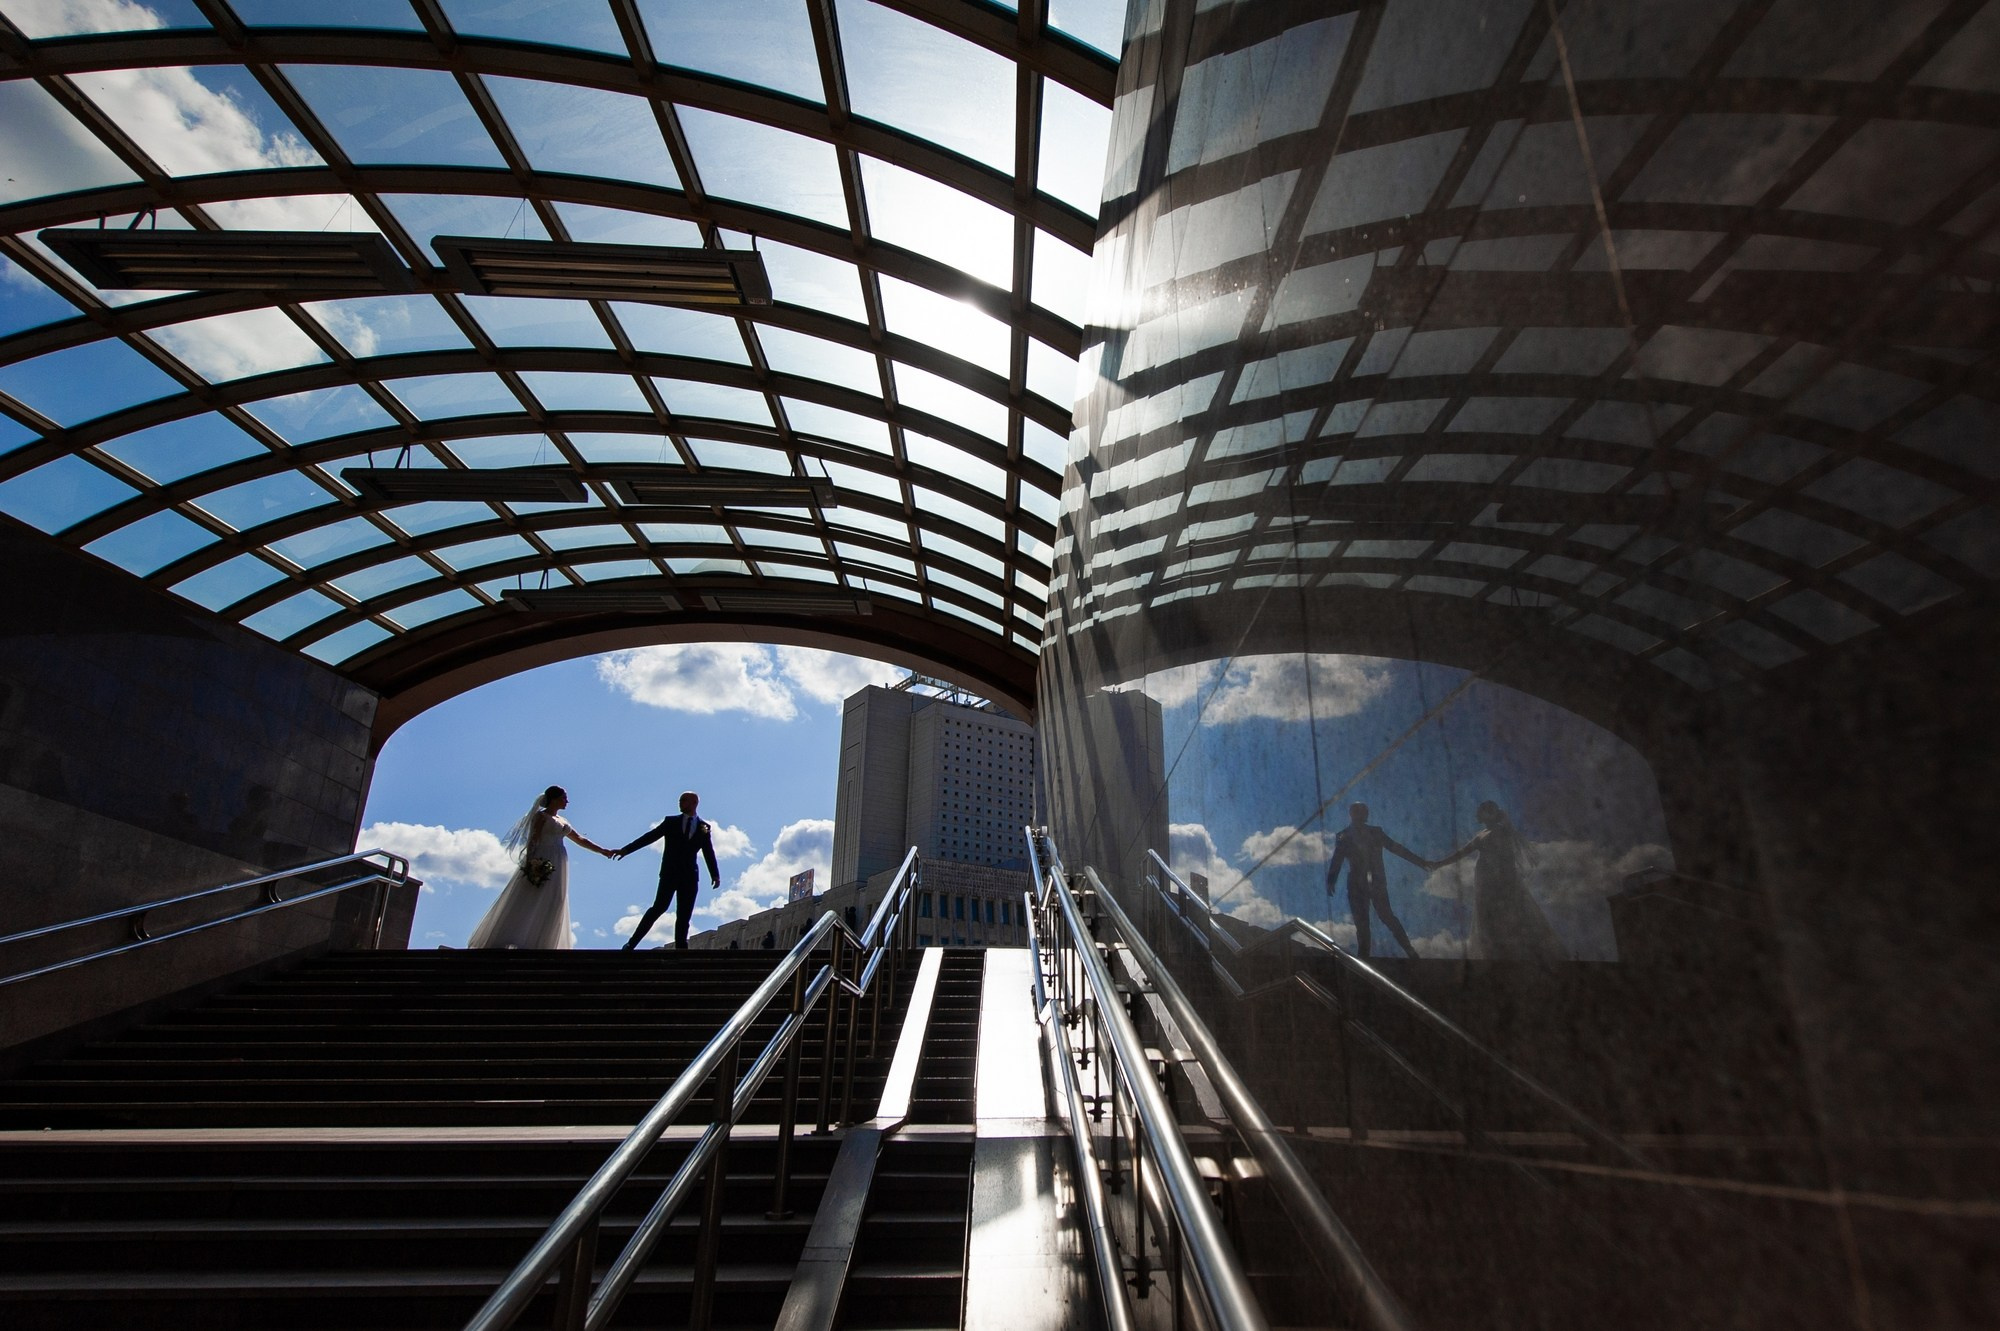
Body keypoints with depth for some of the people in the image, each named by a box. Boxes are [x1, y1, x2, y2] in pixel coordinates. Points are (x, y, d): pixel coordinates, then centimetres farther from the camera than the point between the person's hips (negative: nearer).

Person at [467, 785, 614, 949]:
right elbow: (532, 840, -11)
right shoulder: (541, 816, 1)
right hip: (541, 865, -8)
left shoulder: (562, 821, 22)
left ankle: (539, 945, 0)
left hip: (557, 870, 8)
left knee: (551, 911, 1)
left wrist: (604, 851, 24)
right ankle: (504, 941, -12)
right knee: (527, 906, -12)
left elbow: (581, 839, 26)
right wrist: (529, 863, -23)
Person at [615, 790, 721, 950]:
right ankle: (631, 944, -11)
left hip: (690, 876, 2)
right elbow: (649, 837, 3)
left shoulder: (704, 827, 10)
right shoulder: (671, 822, 9)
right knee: (660, 906, -16)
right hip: (670, 873, -2)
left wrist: (715, 875, -7)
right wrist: (626, 849, -7)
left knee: (683, 916, 0)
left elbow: (709, 853, 5)